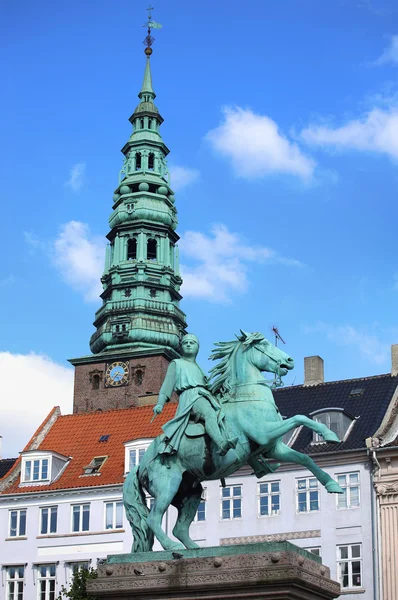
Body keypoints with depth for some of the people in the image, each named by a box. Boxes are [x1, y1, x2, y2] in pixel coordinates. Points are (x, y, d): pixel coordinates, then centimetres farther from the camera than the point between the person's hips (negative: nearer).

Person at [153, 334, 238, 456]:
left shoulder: (198, 368, 37)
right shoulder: (176, 364, 21)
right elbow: (168, 383, 9)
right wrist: (160, 403, -5)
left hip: (205, 395, 7)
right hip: (189, 396, -7)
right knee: (209, 414, -36)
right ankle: (221, 445, -61)